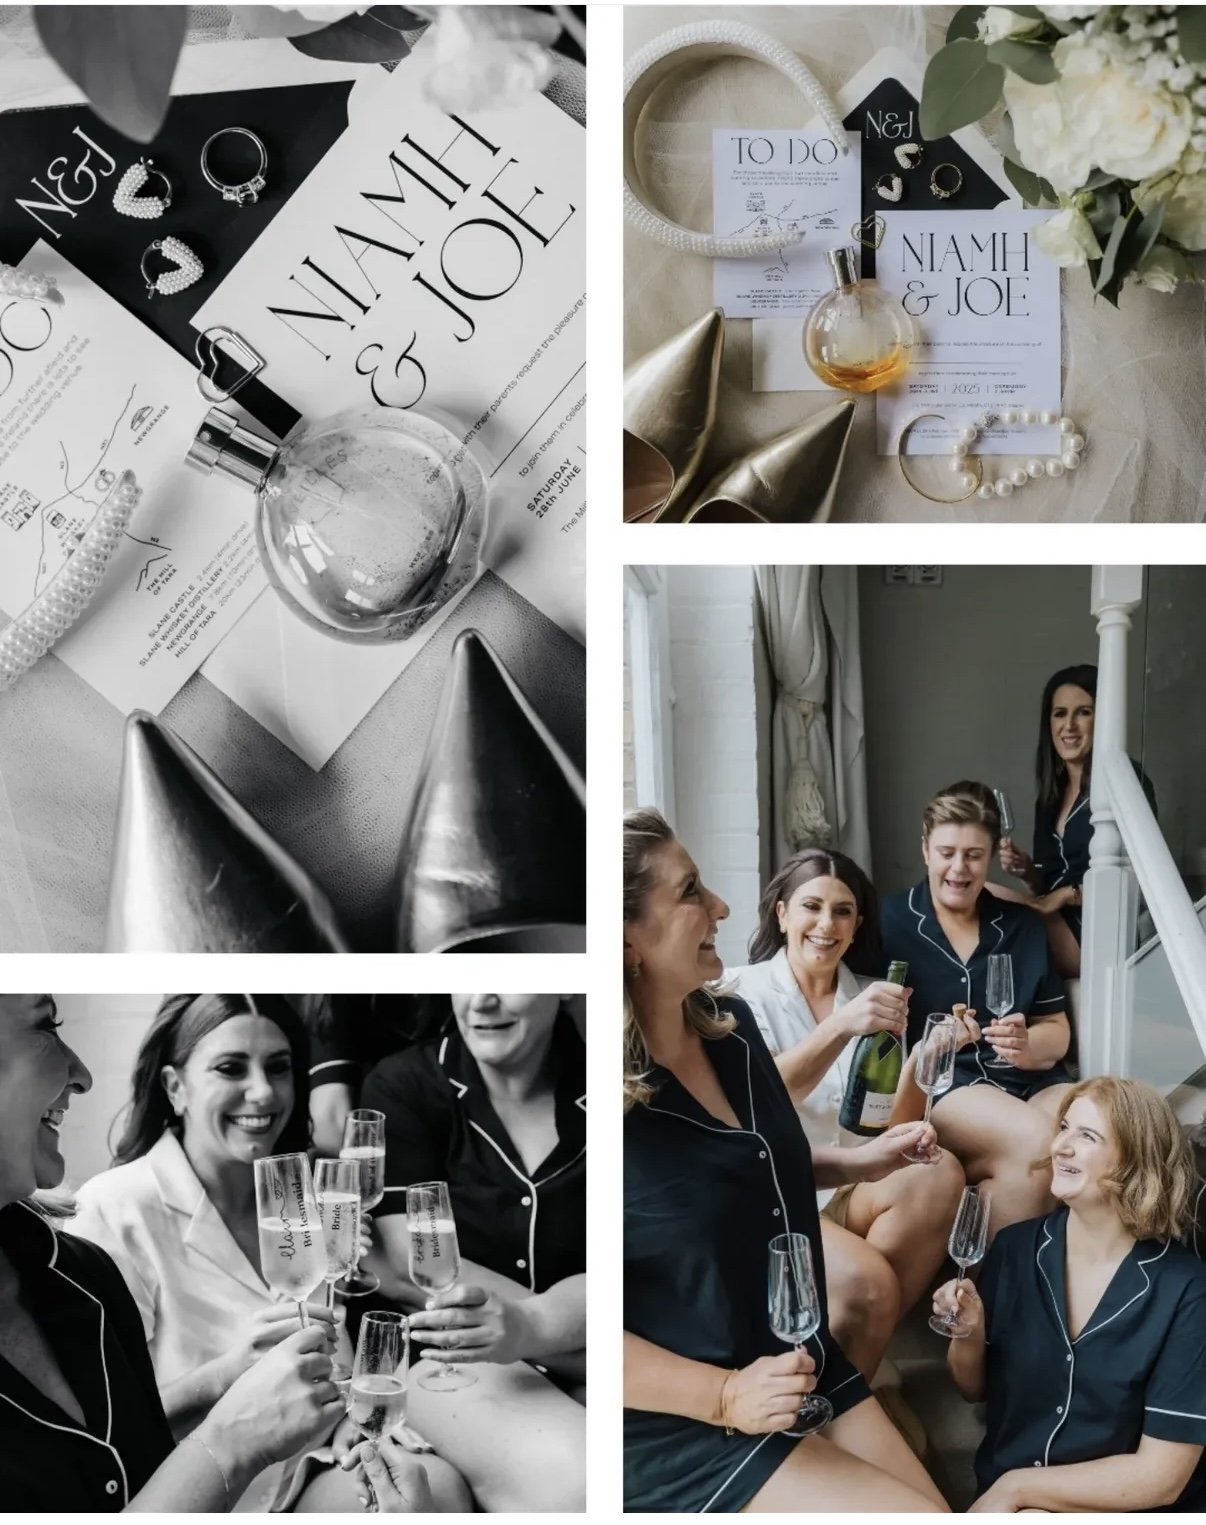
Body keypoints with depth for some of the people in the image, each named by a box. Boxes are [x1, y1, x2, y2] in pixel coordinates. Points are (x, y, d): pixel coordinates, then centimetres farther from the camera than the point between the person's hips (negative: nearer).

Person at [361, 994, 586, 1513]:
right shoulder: (403, 1087, -4)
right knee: (571, 1483, -32)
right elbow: (419, 1268, -11)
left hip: (572, 1362, 2)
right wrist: (573, 1318, -17)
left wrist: (530, 1327, -32)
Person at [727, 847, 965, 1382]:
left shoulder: (872, 996, 10)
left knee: (940, 1172, -27)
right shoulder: (743, 992, -2)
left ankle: (856, 1370, -18)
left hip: (853, 1187, 5)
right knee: (868, 1283, -33)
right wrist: (841, 1025, -35)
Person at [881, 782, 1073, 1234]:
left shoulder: (1023, 925, 13)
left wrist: (1027, 1046, -9)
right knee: (1035, 1141, -33)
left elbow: (1058, 1031, 14)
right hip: (935, 1084, -4)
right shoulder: (890, 922, 2)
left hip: (1028, 1079, 4)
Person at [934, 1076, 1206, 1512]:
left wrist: (1018, 1486, -10)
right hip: (999, 1502, 4)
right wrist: (968, 1333, -9)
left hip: (1121, 1513, -4)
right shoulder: (1015, 1248, -2)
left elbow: (1161, 1476, -11)